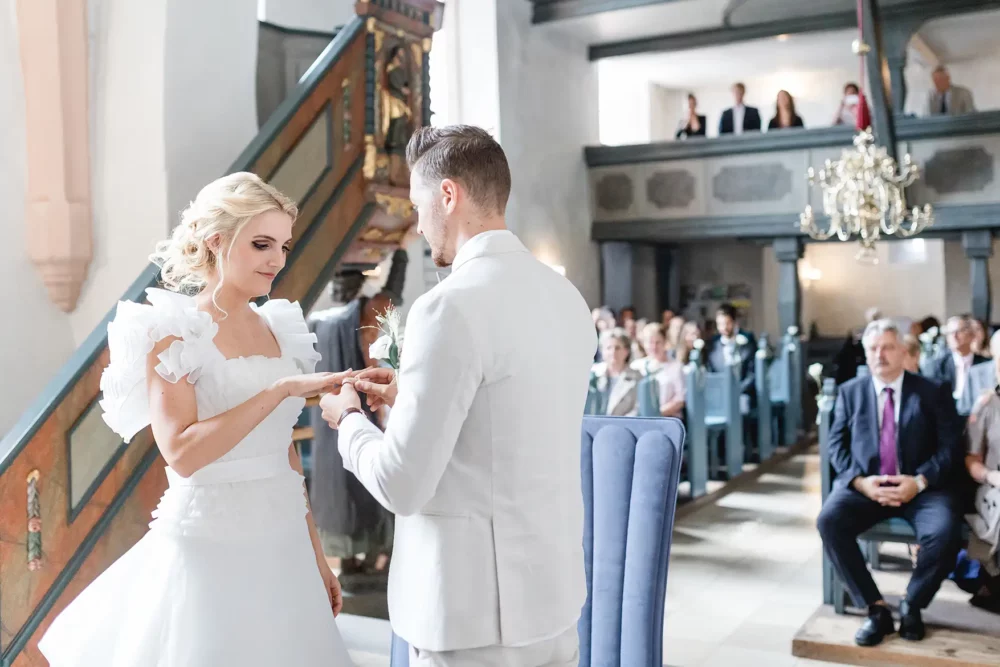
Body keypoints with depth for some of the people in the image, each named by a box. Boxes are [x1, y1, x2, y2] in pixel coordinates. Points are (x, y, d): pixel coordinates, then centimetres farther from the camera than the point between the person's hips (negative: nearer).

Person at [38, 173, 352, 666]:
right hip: (212, 548, -6)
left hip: (284, 546, 6)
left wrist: (315, 553, 14)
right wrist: (281, 389, -26)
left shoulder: (276, 327, 8)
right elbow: (182, 454, -22)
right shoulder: (174, 333, -10)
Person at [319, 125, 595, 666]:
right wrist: (412, 397, 15)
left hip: (475, 610, -7)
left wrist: (348, 418, 0)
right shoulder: (566, 296, 4)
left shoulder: (450, 307, -20)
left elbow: (401, 486, -18)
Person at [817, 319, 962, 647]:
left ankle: (911, 605, -4)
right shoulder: (850, 392, 12)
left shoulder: (932, 392, 7)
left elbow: (950, 446, -1)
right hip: (865, 485, 1)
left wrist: (920, 481, -17)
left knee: (945, 531, -32)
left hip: (920, 487, -1)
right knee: (829, 520, -28)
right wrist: (860, 481, -12)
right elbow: (836, 445, 6)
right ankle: (876, 608, -15)